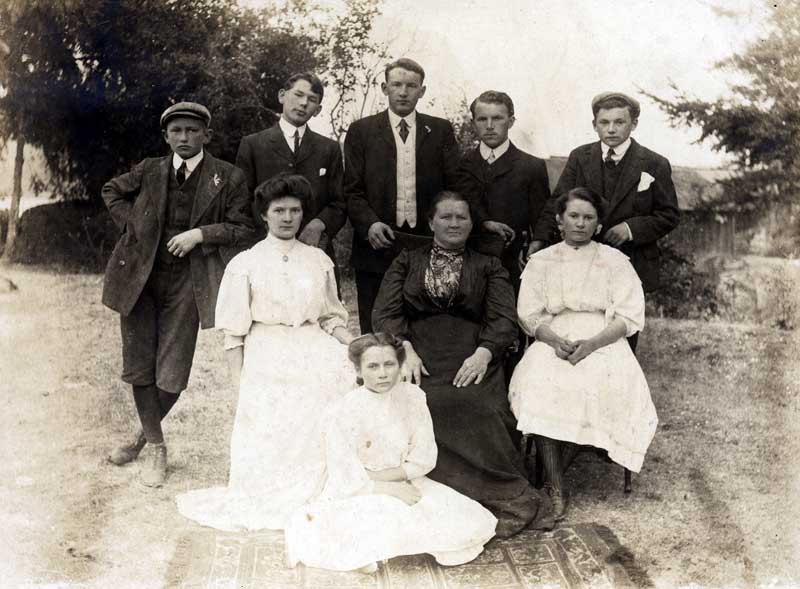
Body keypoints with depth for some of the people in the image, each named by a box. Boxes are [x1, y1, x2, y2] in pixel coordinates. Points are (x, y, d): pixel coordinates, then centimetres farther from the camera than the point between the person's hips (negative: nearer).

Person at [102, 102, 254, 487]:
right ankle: (155, 446, 24)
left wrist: (200, 233, -16)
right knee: (138, 365, 7)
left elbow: (242, 227, -3)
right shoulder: (150, 171, 4)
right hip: (138, 276, 3)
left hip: (187, 281, -2)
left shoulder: (228, 178, -3)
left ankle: (144, 435, 29)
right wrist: (131, 224, 5)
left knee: (171, 374, 2)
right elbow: (112, 191, 21)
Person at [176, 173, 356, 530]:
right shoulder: (245, 264, 4)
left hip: (315, 351, 3)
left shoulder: (319, 261, 13)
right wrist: (240, 387, -3)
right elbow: (234, 334, 3)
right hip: (267, 358, -3)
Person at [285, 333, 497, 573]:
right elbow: (349, 482, -14)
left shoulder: (412, 396, -6)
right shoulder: (343, 412, -17)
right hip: (359, 495, -5)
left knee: (474, 525, -12)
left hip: (407, 484, 5)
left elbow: (424, 459, -5)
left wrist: (375, 476, -14)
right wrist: (393, 489, -19)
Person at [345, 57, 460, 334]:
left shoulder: (441, 130, 11)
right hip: (378, 246, 0)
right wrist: (370, 223, -15)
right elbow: (352, 191, 3)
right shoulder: (361, 131, 8)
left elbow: (456, 185, 5)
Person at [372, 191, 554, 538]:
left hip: (471, 358, -1)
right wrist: (405, 351, -11)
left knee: (479, 408, -33)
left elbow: (504, 319, 6)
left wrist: (483, 353, -14)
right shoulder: (407, 262, 21)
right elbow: (385, 313, 9)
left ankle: (507, 500, -21)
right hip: (420, 357, 1)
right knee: (424, 407, -31)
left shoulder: (488, 268, 20)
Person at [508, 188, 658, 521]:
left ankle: (555, 471, -14)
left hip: (603, 342, 0)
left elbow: (630, 317, 1)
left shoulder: (615, 261, 10)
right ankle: (556, 487, -22)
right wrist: (555, 340, -15)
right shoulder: (541, 262, 14)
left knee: (601, 387, -32)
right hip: (553, 341, 1)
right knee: (539, 386, -31)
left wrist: (592, 344, -16)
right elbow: (529, 314, 5)